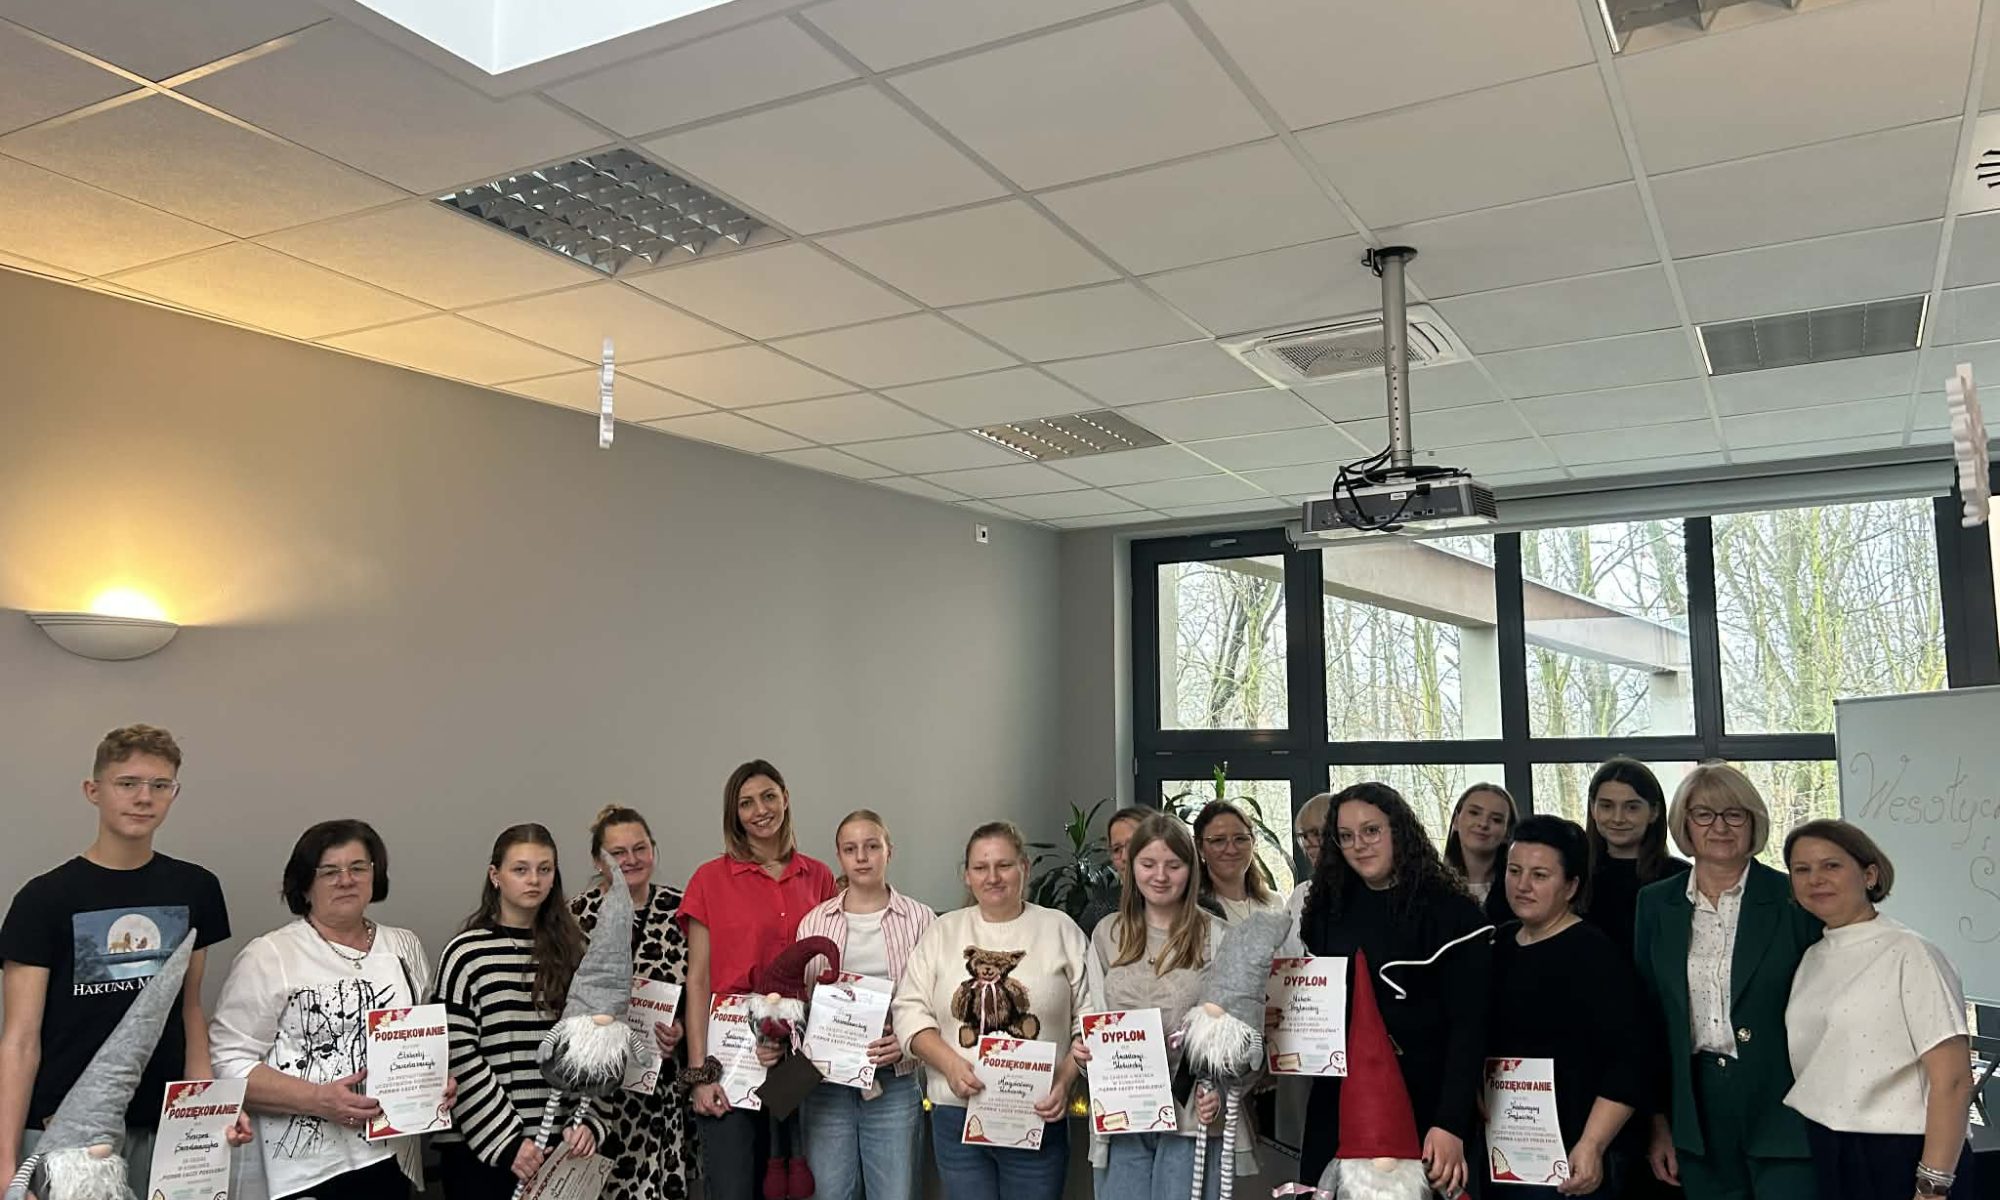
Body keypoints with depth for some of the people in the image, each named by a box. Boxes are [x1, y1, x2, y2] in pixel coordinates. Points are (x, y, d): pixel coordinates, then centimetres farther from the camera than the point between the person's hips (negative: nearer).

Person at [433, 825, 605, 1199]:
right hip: (482, 1147, -3)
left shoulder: (572, 950, 6)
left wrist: (588, 1119, -5)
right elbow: (457, 1058, -9)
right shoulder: (466, 953, -5)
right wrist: (507, 1140, -12)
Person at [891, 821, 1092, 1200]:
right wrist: (950, 1064, -11)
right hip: (956, 1116, 2)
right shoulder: (943, 931, 8)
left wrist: (1066, 1081, -10)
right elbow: (910, 1010, 3)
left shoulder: (1060, 930, 4)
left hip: (1038, 1117, -1)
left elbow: (1089, 1019, 2)